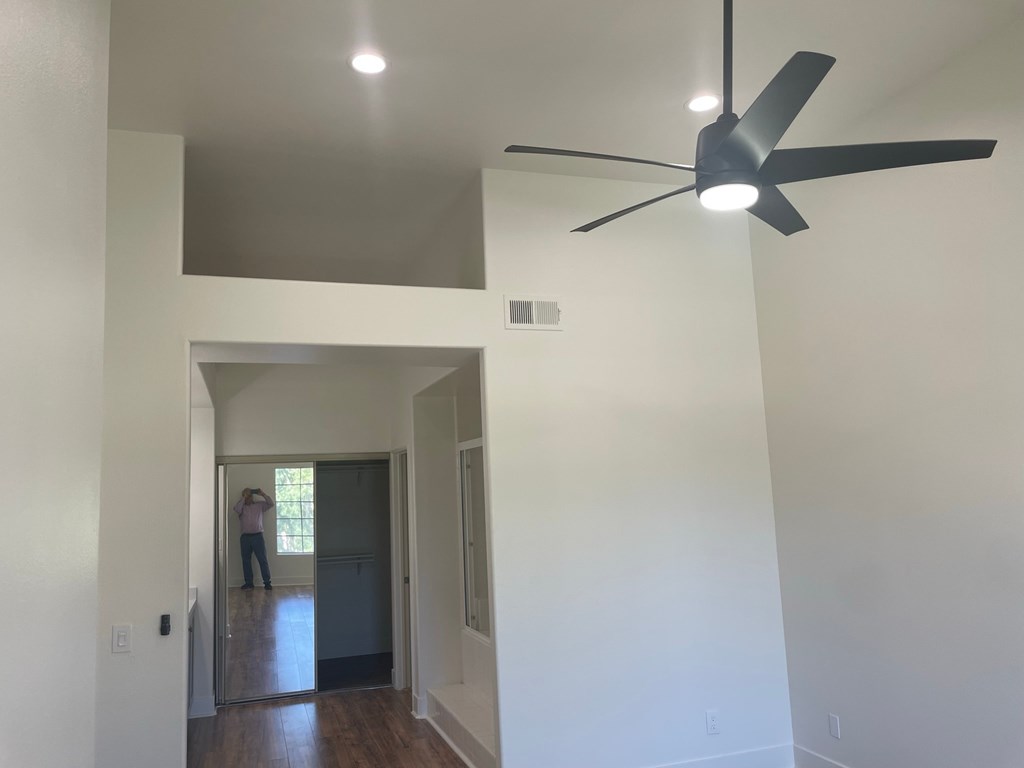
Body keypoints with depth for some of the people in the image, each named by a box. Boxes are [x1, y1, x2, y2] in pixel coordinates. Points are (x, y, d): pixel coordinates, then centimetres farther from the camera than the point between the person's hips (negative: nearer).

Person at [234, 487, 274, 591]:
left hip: (258, 536, -1)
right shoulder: (241, 507, 8)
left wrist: (263, 494, -8)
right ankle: (248, 583, 16)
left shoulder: (259, 505, 10)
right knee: (246, 560, 6)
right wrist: (243, 498, -12)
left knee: (263, 560, -4)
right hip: (245, 537, 1)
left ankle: (267, 582, -2)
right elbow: (236, 509, -14)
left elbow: (271, 503, 0)